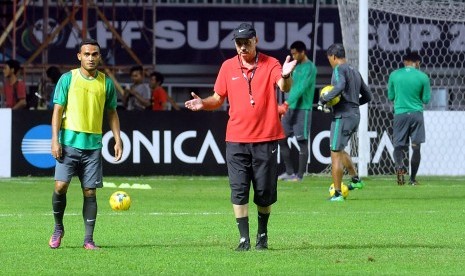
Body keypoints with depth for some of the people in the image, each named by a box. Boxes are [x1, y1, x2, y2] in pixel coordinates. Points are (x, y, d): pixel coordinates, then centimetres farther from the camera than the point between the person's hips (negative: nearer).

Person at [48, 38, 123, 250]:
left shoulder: (106, 83, 9)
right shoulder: (67, 79, 2)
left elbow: (111, 113, 16)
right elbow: (58, 110, 1)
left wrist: (117, 139, 7)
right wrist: (55, 140, -7)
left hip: (93, 145, 2)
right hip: (69, 142, -2)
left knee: (90, 192, 1)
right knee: (61, 186, -11)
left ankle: (89, 239, 6)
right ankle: (58, 228, 11)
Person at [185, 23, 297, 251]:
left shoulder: (270, 64, -3)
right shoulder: (228, 67, 6)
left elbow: (284, 87, -21)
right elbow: (218, 98, 13)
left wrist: (285, 76, -44)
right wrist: (203, 103, -8)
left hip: (265, 139, -2)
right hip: (236, 140, 2)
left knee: (265, 192, 5)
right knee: (239, 191, -4)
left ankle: (262, 234, 24)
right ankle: (244, 239, -1)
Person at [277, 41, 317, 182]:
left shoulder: (309, 68, -11)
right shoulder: (297, 67, 17)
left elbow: (301, 88, -21)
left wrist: (287, 103, -27)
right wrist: (286, 106, 18)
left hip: (303, 109, -9)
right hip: (291, 108, 9)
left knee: (302, 141, -4)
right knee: (281, 138, 5)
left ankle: (300, 175, 0)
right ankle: (289, 172, 11)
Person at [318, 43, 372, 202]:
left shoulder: (339, 69, -8)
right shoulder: (355, 72, 18)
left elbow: (340, 86, -28)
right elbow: (367, 96, 22)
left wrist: (323, 99, -18)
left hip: (342, 116, -8)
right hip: (355, 115, 8)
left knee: (336, 153, -3)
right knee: (339, 150, 25)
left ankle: (337, 194, -4)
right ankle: (355, 179, 22)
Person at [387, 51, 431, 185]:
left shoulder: (394, 75, 2)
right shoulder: (423, 77, -3)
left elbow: (390, 96, 11)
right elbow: (426, 99, 3)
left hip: (400, 114, 1)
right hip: (416, 114, -1)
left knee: (399, 145, 6)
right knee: (416, 147, 7)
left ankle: (400, 165, -24)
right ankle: (413, 178, 7)